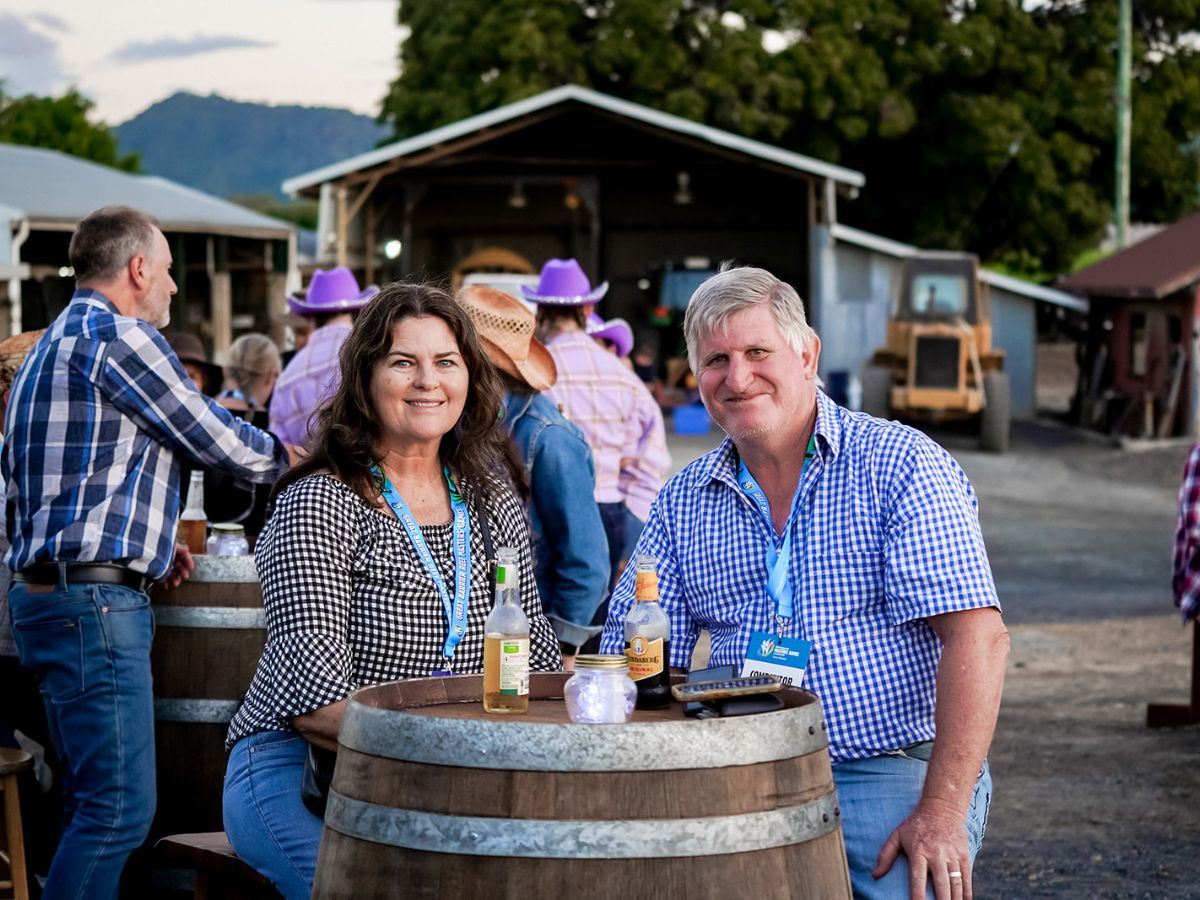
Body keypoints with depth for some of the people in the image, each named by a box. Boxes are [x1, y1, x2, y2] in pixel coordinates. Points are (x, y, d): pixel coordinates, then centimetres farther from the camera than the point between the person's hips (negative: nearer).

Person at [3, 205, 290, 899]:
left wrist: (146, 544, 21)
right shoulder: (119, 337, -10)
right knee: (120, 810, -12)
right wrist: (288, 456, 14)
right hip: (96, 603, -11)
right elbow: (223, 444, -7)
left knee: (94, 803, 13)